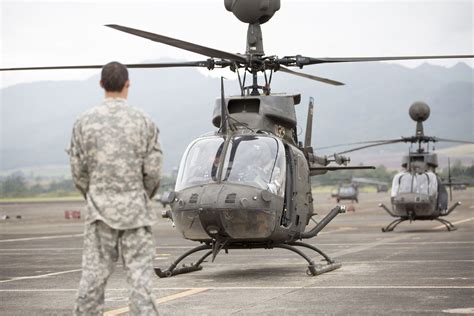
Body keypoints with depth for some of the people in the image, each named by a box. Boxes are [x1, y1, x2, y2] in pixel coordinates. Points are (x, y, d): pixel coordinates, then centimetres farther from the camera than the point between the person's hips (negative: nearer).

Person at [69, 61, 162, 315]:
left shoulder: (85, 121, 0)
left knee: (94, 274, 5)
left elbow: (78, 170, 1)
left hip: (100, 208, 2)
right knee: (139, 275, 0)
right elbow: (152, 170, -3)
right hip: (135, 208, -1)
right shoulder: (143, 122, -4)